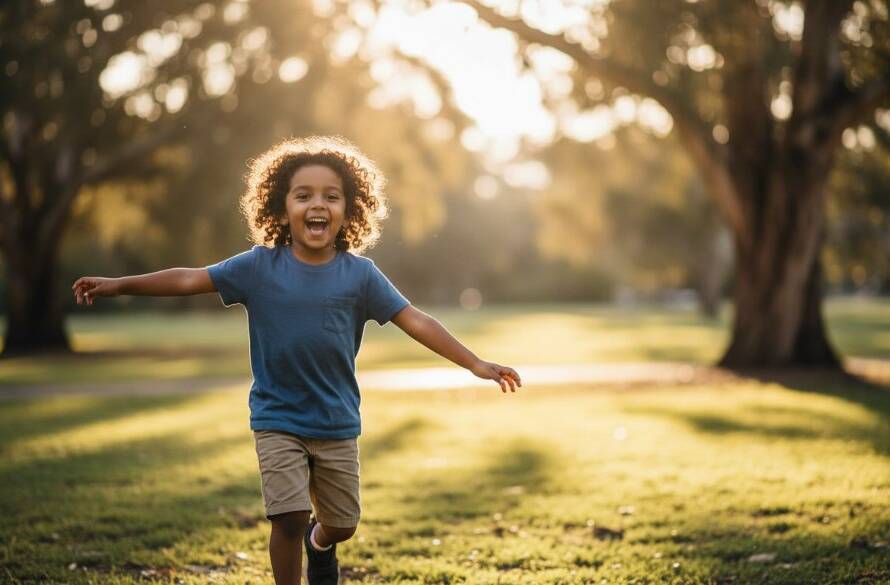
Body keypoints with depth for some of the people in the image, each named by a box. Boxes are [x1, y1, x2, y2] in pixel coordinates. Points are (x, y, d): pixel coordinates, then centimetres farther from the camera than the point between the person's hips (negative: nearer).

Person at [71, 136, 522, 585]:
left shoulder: (359, 274, -8)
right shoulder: (259, 266, -9)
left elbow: (414, 320, -9)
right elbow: (190, 279, -9)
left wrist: (475, 364, -12)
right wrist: (118, 285, -13)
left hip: (338, 424, 2)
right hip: (277, 421, -2)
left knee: (342, 525, 13)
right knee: (290, 518, -13)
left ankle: (319, 545, 50)